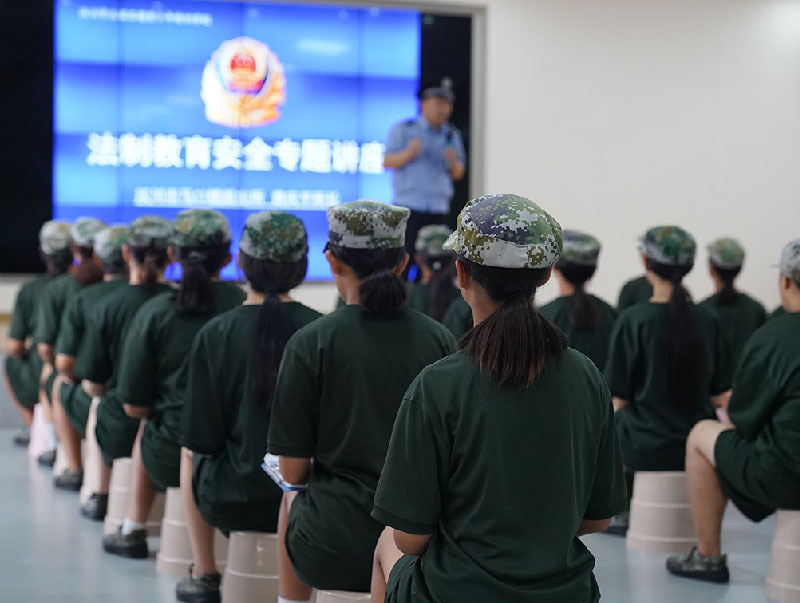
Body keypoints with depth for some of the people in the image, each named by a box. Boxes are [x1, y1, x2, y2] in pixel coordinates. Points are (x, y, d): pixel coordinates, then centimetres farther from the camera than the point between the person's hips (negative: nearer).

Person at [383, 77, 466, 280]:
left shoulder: (452, 136, 14)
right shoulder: (403, 130, 3)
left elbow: (458, 175, 14)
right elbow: (387, 162, -3)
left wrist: (454, 162, -9)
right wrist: (409, 153, -21)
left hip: (438, 208, 4)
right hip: (409, 205, -4)